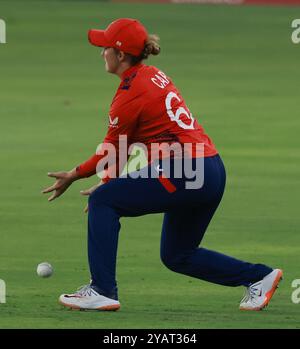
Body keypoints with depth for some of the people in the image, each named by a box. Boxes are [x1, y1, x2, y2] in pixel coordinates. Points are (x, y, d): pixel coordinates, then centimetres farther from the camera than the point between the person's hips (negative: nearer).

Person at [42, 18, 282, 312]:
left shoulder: (129, 94, -12)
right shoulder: (153, 76, 16)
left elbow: (111, 153, -1)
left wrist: (74, 175, 11)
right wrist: (109, 183, 18)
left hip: (183, 174, -10)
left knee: (102, 202, -3)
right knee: (177, 256, 21)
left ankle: (102, 291, -7)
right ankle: (258, 276, 18)